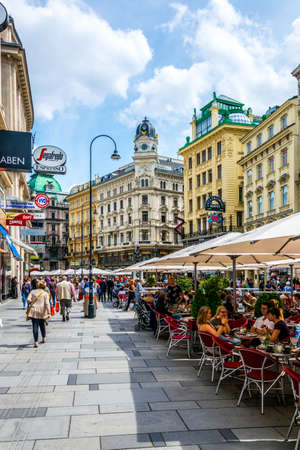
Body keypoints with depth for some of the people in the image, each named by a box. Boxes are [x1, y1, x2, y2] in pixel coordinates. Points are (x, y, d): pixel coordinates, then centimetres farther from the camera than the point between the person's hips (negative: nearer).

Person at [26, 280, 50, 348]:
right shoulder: (45, 293, 0)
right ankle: (44, 338, 35)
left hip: (33, 311, 0)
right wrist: (48, 312, -11)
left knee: (35, 326, -2)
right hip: (42, 312, 0)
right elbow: (47, 303, -9)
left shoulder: (32, 291, 5)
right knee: (42, 325, 20)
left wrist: (31, 304, 15)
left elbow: (28, 300, -5)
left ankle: (36, 342, -9)